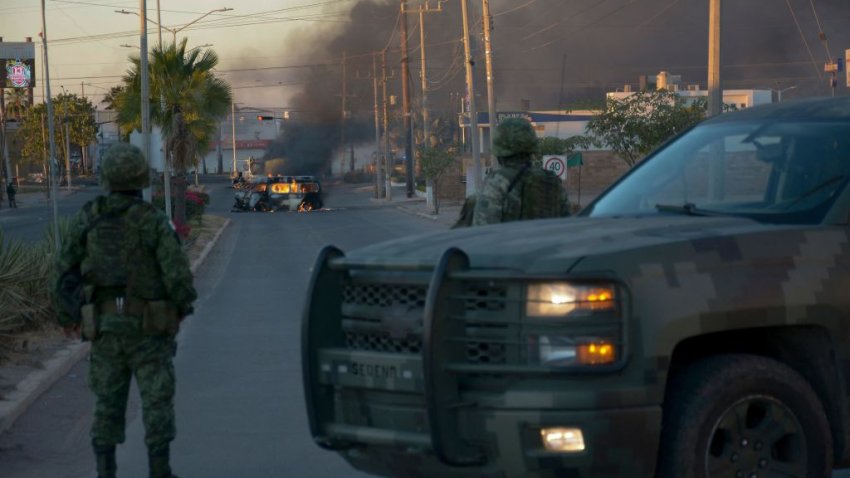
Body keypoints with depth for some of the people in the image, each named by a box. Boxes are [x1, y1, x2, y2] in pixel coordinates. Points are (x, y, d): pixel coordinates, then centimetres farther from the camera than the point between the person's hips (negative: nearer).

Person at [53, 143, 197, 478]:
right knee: (157, 400, 6)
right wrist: (183, 305, 5)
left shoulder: (87, 218, -1)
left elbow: (66, 272, 0)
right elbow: (178, 274, -17)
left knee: (108, 403, 12)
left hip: (104, 326, 3)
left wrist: (68, 317, 15)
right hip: (147, 327, -3)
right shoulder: (153, 221, -11)